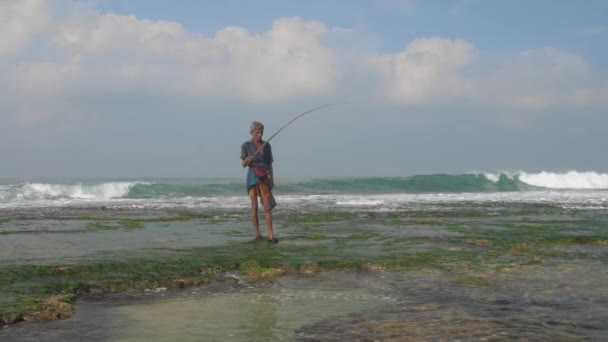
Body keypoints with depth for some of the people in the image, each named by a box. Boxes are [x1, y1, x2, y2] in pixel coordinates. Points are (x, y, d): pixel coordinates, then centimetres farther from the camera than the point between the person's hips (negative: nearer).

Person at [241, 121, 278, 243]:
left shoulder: (267, 145, 7)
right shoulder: (246, 145, -3)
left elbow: (270, 164, 10)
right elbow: (244, 164, -7)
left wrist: (272, 179, 2)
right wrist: (247, 160, -31)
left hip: (264, 178, 3)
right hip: (252, 177, -3)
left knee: (267, 206, -7)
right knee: (254, 206, -3)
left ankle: (271, 235, -11)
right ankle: (257, 234, 6)